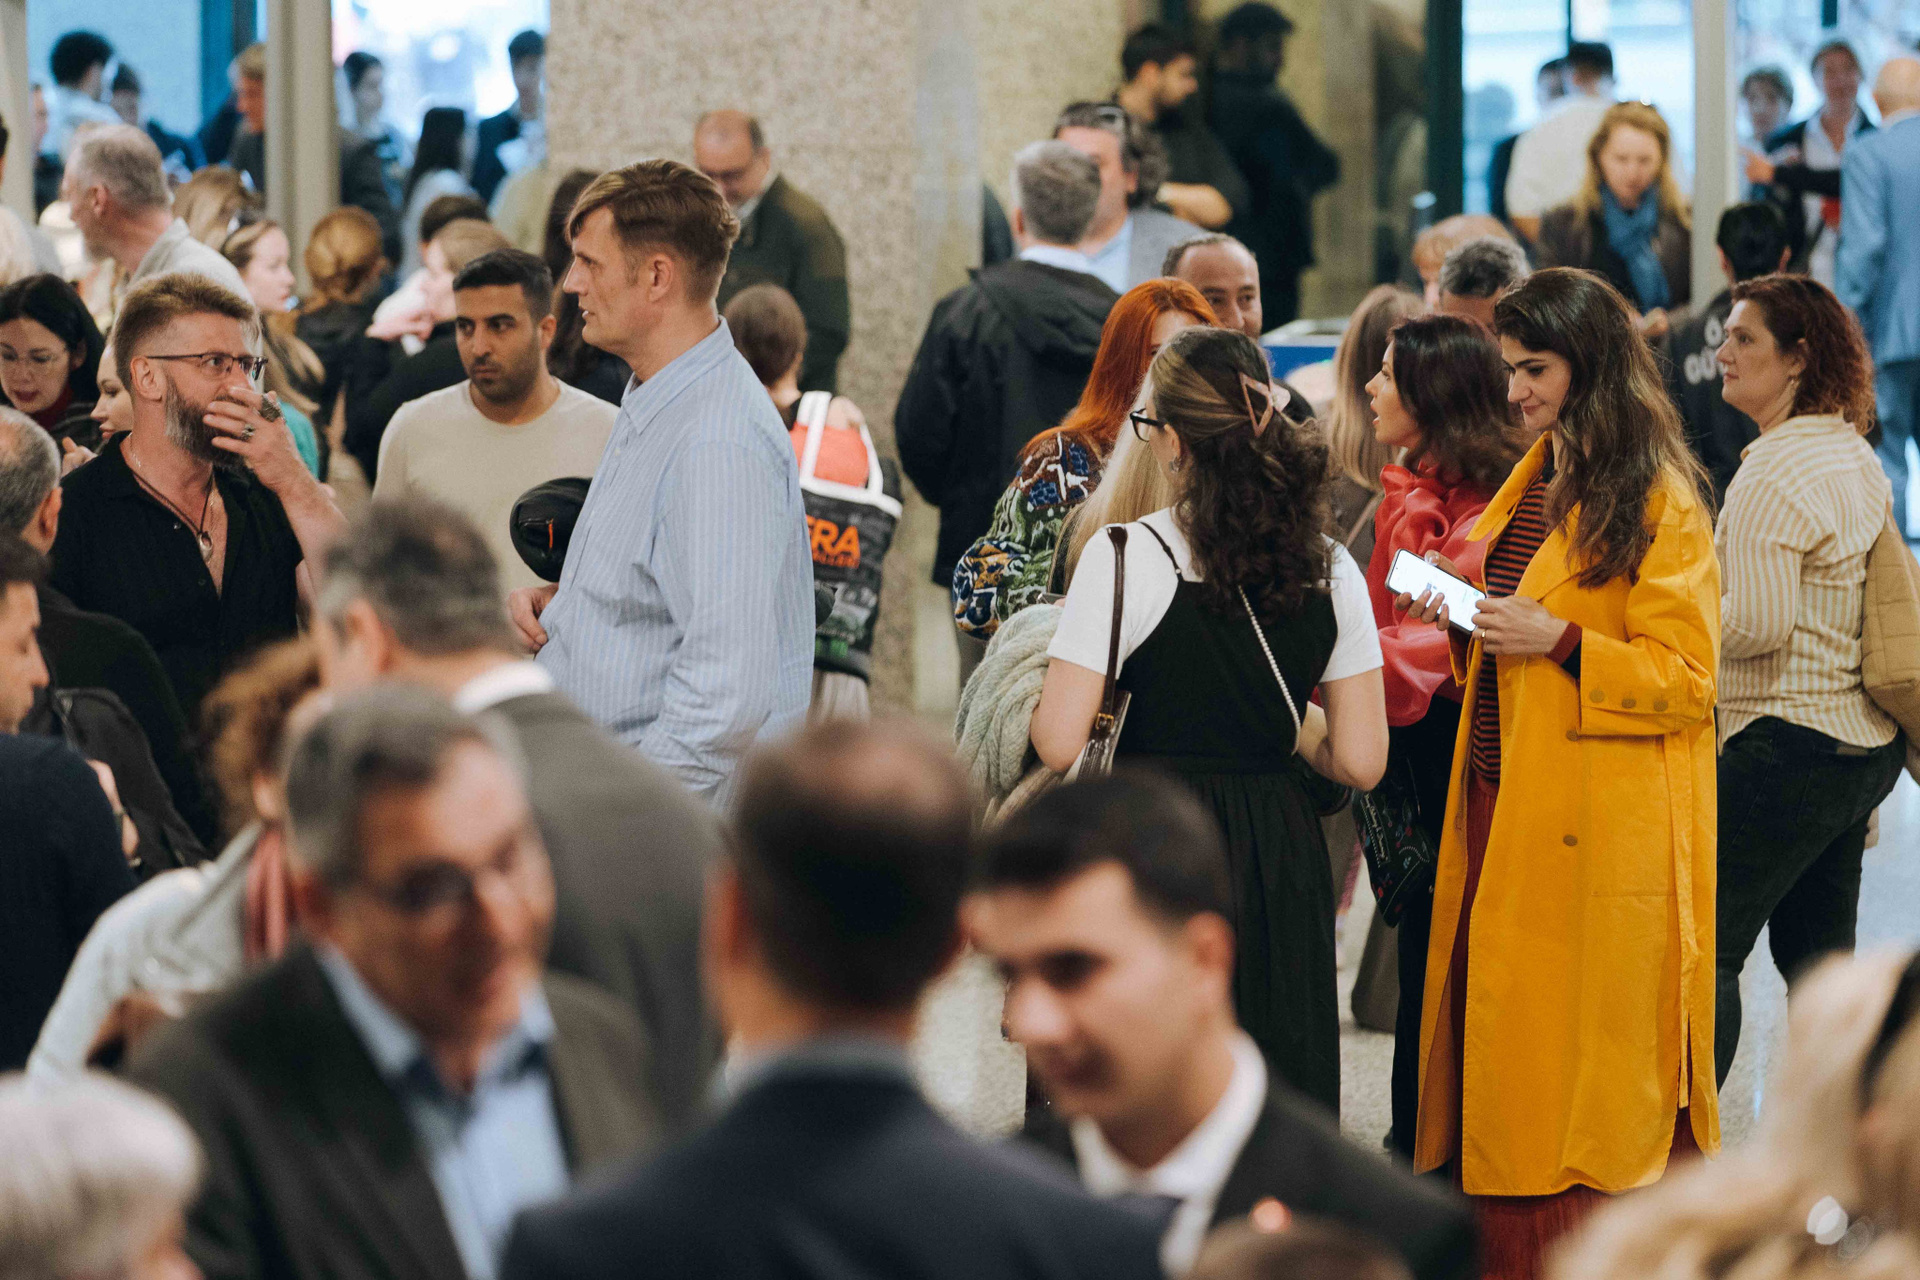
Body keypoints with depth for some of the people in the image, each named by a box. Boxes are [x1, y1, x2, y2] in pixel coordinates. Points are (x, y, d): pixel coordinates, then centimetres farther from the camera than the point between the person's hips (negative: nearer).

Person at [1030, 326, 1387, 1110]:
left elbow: (1058, 744, -13)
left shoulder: (1126, 559, -11)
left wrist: (1037, 685, 7)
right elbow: (1360, 762, 3)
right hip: (1283, 860, 4)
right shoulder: (1329, 569, 2)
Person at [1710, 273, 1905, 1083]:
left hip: (1788, 744, -10)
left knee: (1706, 946, -8)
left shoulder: (1775, 470, -17)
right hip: (1866, 744, 10)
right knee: (1818, 955, 15)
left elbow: (1758, 622, -21)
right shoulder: (1859, 460, 13)